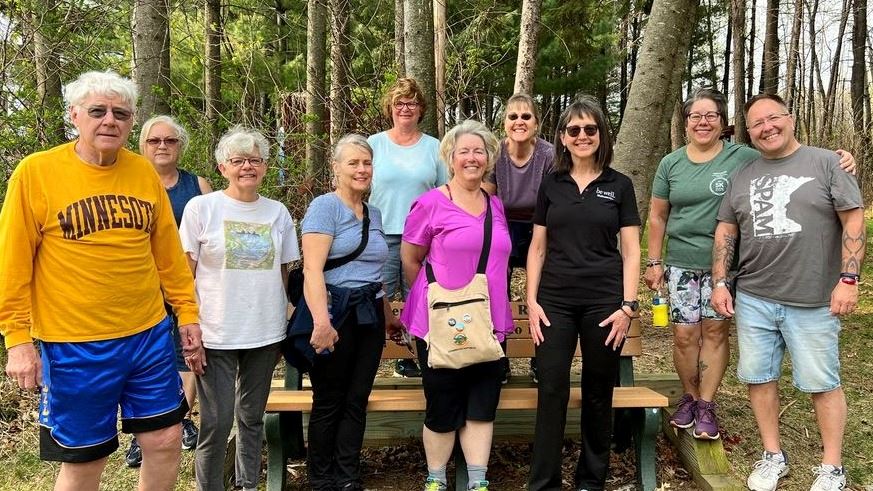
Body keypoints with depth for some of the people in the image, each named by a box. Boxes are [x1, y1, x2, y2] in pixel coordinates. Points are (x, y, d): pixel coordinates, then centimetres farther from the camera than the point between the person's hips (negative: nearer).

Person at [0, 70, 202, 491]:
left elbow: (168, 253, 9)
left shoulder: (144, 172, 3)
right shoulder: (35, 172, -8)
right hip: (74, 346, -3)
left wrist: (187, 313, 8)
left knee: (166, 441, 10)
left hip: (149, 335, 4)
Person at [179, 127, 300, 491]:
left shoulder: (278, 212, 6)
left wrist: (279, 324, 12)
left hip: (266, 334, 3)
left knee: (252, 417, 15)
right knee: (217, 422, 0)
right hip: (216, 335, -3)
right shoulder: (201, 207, -3)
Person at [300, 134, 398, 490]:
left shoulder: (374, 214, 15)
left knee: (356, 401, 9)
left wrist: (387, 315, 27)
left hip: (369, 315, 6)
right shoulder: (324, 207, -7)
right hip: (336, 315, -6)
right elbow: (312, 269, -18)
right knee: (329, 403, 4)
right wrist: (321, 321, -29)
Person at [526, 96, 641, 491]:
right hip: (555, 302, 1)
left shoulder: (619, 185, 3)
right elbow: (537, 247, 8)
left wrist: (628, 305, -7)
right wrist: (531, 301, 0)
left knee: (598, 394, 9)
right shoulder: (551, 184, 7)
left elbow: (630, 251, 2)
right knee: (551, 392, -1)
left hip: (604, 302, -1)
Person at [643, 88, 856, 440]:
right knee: (684, 335, 1)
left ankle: (706, 405, 17)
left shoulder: (743, 158, -2)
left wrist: (837, 161, -16)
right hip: (681, 265, 1)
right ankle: (689, 397, 23)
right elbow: (657, 216, 9)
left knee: (715, 332, 5)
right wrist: (653, 262, 8)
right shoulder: (670, 164, 5)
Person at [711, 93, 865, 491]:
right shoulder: (742, 177, 10)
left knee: (821, 383, 5)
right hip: (753, 298, 4)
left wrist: (848, 279, -11)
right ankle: (773, 456, 25)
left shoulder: (825, 163, -1)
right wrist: (720, 282, 5)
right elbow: (726, 231, 12)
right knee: (758, 377, 9)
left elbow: (854, 221, -4)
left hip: (814, 301, -3)